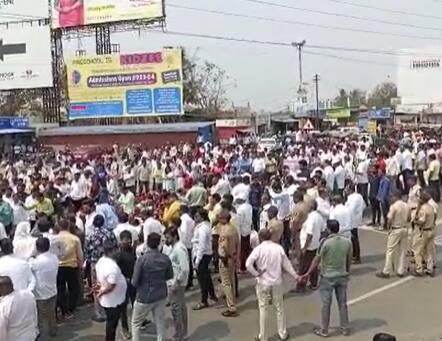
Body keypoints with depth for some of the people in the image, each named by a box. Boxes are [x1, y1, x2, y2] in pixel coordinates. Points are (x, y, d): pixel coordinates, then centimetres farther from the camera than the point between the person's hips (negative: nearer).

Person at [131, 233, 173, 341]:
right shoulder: (166, 259, -8)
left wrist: (134, 282, 6)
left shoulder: (142, 259, -20)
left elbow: (135, 282, -15)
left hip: (145, 297, -4)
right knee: (160, 322, 17)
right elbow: (170, 276, 8)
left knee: (136, 323, 14)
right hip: (161, 295, 4)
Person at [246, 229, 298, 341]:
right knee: (279, 308, 16)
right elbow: (286, 265, 2)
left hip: (263, 283, -2)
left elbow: (248, 264, -22)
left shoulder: (258, 249, -12)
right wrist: (296, 276, 12)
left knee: (263, 309, 8)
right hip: (277, 282, 2)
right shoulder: (279, 247, -4)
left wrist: (256, 273, -9)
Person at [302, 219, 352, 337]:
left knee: (326, 304, 7)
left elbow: (317, 260, -13)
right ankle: (345, 328, 26)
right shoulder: (347, 241, -6)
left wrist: (307, 274, -2)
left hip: (327, 277, -4)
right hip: (342, 276, 4)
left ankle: (324, 330, 18)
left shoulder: (326, 242, -19)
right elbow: (349, 260, 5)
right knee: (342, 303, 15)